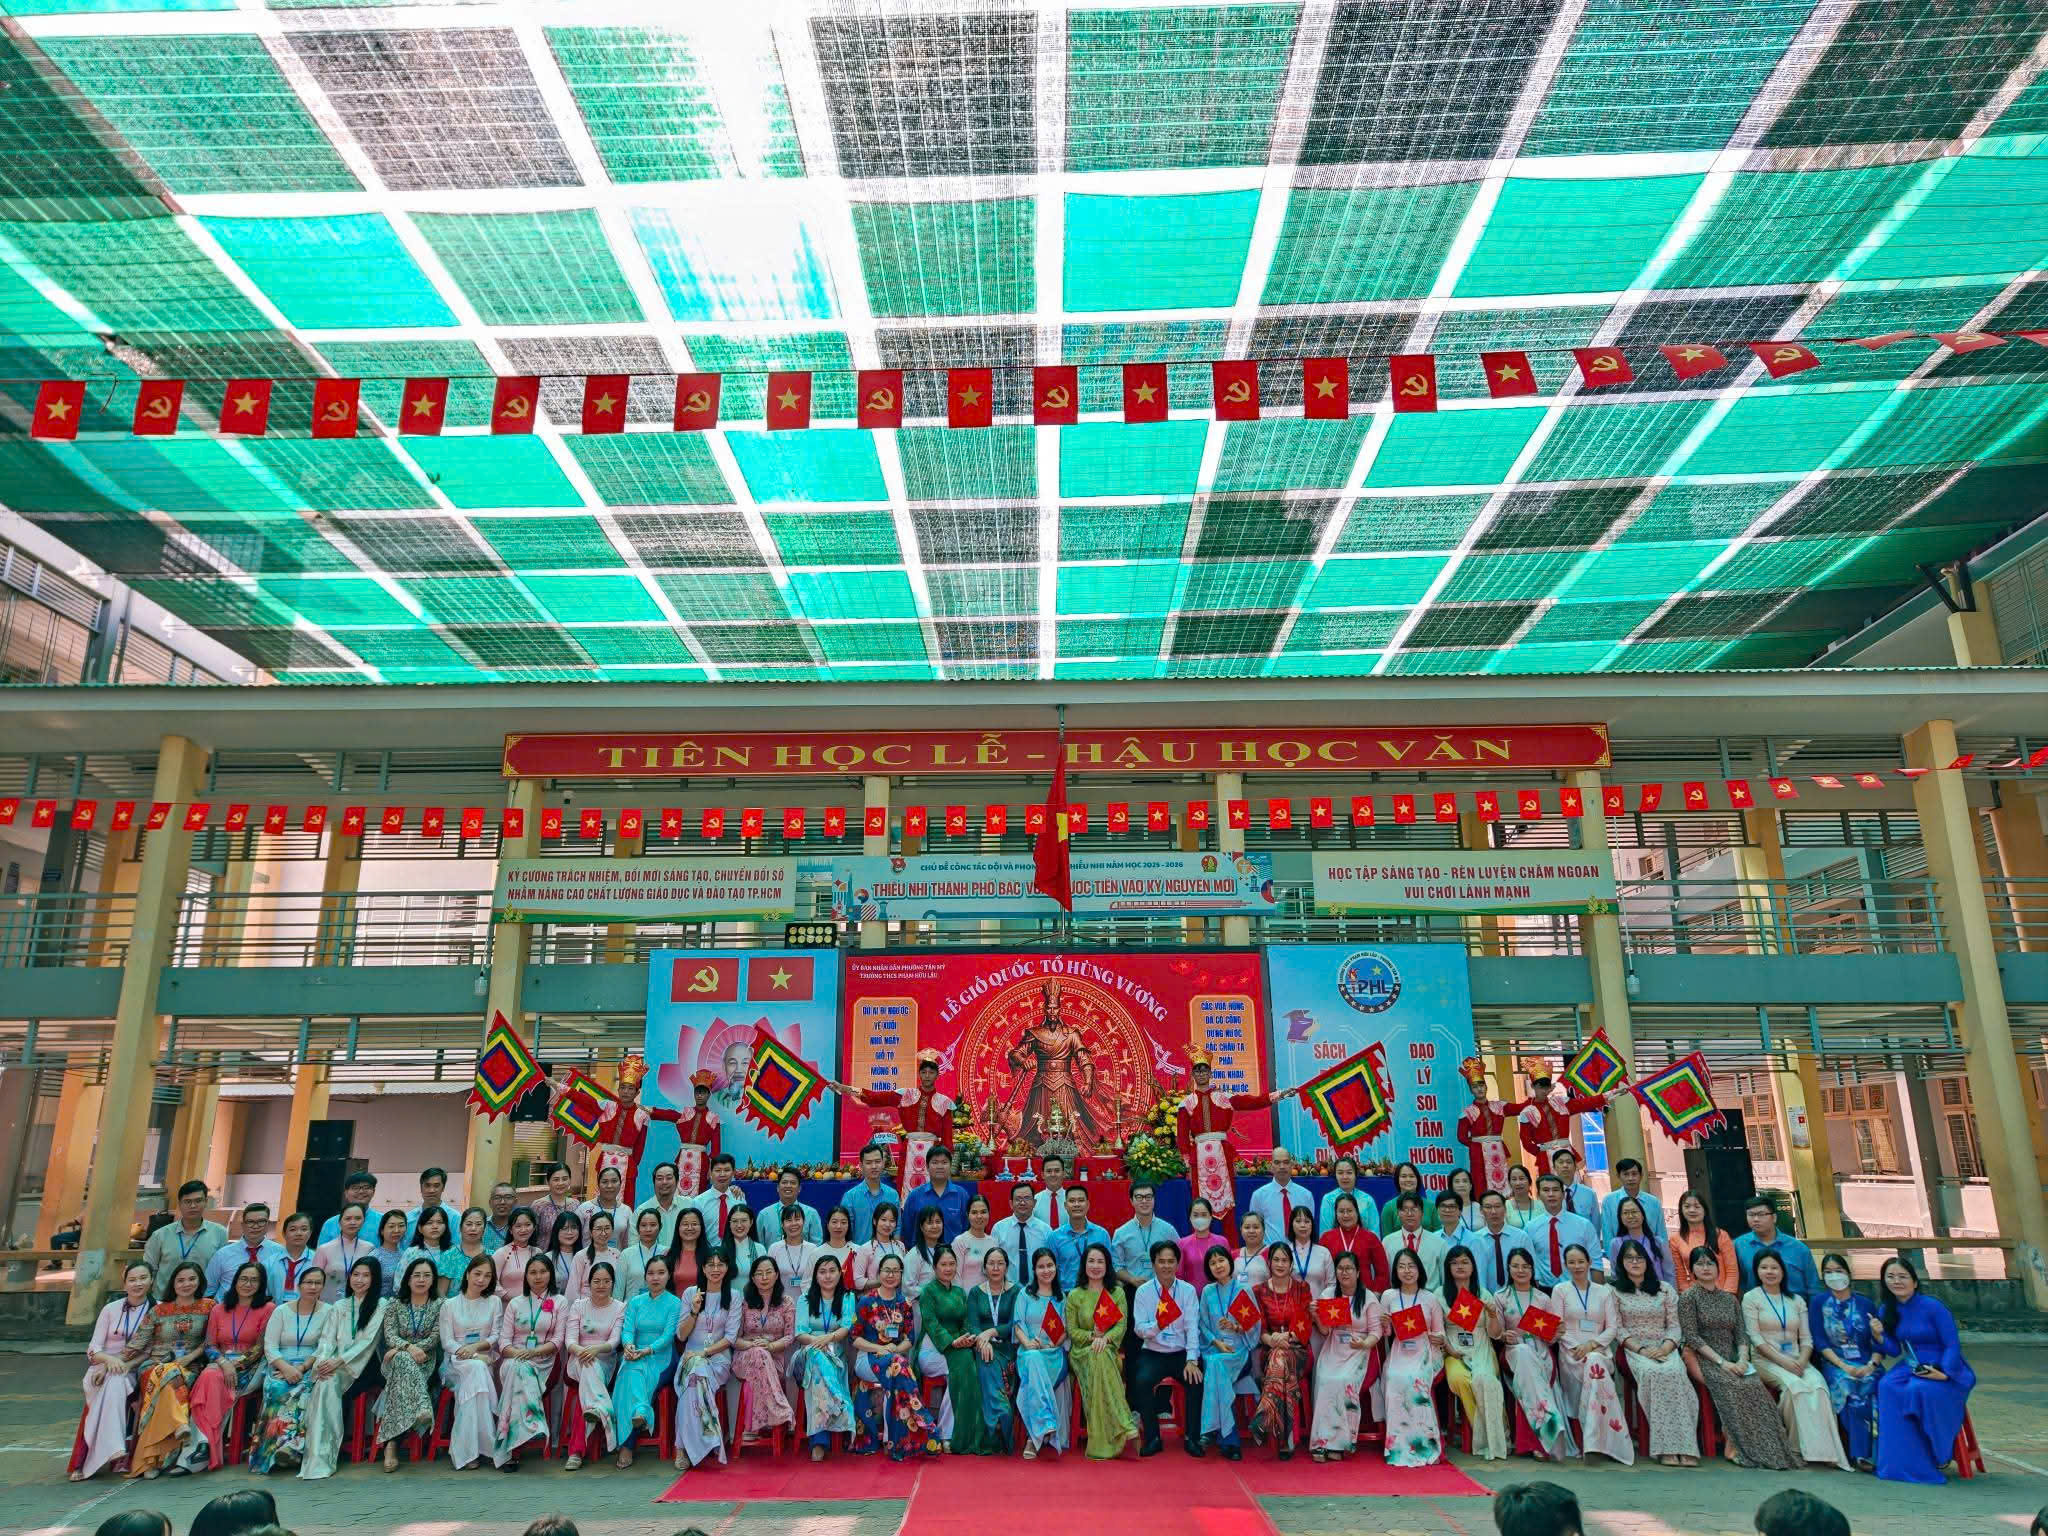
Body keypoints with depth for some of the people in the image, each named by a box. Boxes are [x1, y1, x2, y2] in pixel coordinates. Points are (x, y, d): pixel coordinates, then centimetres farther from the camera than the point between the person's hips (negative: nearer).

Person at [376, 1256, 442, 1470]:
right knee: (405, 1361, -37)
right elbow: (389, 1336, -1)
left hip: (425, 1362, -1)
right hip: (398, 1360, 1)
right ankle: (423, 1410, -55)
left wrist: (400, 1349, -14)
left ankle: (391, 1442, -40)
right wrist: (409, 1347, -22)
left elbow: (435, 1338, -2)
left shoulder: (439, 1305, 7)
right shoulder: (395, 1304, 12)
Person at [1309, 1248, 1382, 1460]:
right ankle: (1322, 1441, -17)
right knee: (1326, 1381, -22)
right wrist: (1316, 1315, -12)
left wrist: (1365, 1343, -21)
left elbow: (1376, 1330, -3)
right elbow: (1325, 1331, 7)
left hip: (1359, 1351, -2)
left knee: (1346, 1382, -26)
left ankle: (1339, 1442, -14)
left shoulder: (1369, 1297, 0)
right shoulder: (1329, 1295, 9)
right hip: (1333, 1351, 2)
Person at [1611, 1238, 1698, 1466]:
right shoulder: (1615, 1291, 9)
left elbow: (1674, 1326, 10)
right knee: (1653, 1373, -35)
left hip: (1664, 1348, 2)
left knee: (1675, 1372, -33)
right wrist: (1640, 1349, -13)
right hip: (1633, 1349, -2)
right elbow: (1617, 1329, 2)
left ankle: (1683, 1446, -33)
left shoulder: (1665, 1289, 16)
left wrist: (1666, 1347, -10)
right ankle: (1666, 1447, -33)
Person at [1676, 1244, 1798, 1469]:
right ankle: (1734, 1445, -24)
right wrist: (1721, 1361, -15)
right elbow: (1691, 1336, -7)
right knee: (1733, 1386, -32)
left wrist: (1742, 1359, -10)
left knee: (1755, 1385, -27)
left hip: (1733, 1360, 4)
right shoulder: (1689, 1297, 3)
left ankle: (1767, 1448, -24)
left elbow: (1742, 1334, 11)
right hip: (1705, 1359, -4)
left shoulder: (1730, 1299, 19)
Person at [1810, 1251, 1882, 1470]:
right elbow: (1819, 1342, 0)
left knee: (1876, 1386, -30)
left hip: (1866, 1364, 2)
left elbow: (1878, 1340, 5)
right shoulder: (1818, 1303, 8)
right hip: (1833, 1363, -2)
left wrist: (1870, 1365, -13)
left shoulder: (1865, 1304, 13)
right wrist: (1844, 1366, -14)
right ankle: (1859, 1453, -26)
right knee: (1848, 1387, -32)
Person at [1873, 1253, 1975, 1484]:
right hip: (1911, 1368, 5)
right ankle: (1901, 1460, -20)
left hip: (1944, 1370, -5)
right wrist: (1879, 1336, -12)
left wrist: (1943, 1373, -27)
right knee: (1888, 1386, -27)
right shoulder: (1887, 1311, 5)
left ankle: (1930, 1459, -12)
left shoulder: (1932, 1307, -13)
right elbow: (1895, 1351, 8)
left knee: (1920, 1390, -36)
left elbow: (1953, 1345, -12)